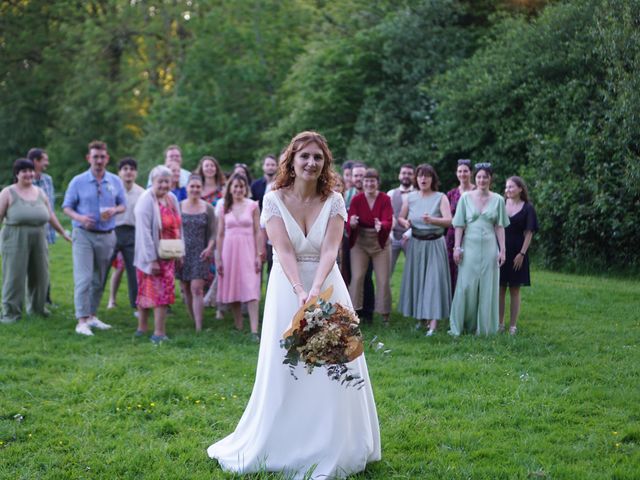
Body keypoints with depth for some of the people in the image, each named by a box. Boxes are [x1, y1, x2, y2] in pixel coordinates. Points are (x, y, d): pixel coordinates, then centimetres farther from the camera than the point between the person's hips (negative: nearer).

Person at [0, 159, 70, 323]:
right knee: (14, 276, -5)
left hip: (38, 240, 5)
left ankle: (36, 308, 25)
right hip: (15, 240, -5)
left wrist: (63, 233, 21)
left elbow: (51, 216, 19)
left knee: (39, 275, 9)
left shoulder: (40, 193, 12)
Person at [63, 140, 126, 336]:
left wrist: (114, 210, -11)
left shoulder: (115, 181, 7)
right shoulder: (78, 182, -1)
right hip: (84, 234, -3)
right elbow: (67, 207, 2)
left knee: (99, 280, 11)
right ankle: (82, 321, -11)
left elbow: (122, 205, 13)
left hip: (107, 236, 4)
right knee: (83, 279, -11)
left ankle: (92, 315, 23)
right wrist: (80, 218, -18)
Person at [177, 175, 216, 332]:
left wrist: (209, 248, -14)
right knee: (186, 290, 7)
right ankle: (193, 321, 22)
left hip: (200, 254, -2)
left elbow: (213, 232, 3)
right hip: (183, 253, 2)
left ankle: (199, 328, -13)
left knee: (197, 289, -11)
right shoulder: (179, 207, 3)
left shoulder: (208, 208, 3)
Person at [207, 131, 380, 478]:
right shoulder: (274, 199, -5)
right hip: (287, 288, -1)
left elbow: (330, 249, -14)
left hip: (326, 286, 1)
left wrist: (316, 289, -31)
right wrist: (300, 292, -29)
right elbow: (284, 251, -15)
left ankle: (331, 448, 14)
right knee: (284, 370, 2)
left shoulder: (334, 201, -1)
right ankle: (284, 446, 15)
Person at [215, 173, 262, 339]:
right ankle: (238, 328, 17)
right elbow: (220, 234, 9)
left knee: (251, 291, -9)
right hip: (229, 250, 3)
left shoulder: (252, 206, 2)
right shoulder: (224, 208, 8)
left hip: (248, 251, -3)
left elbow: (258, 232, 1)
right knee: (233, 290, 7)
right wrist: (218, 258, 5)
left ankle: (254, 330, -14)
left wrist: (259, 255, -5)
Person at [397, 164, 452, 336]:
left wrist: (432, 220, -34)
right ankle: (421, 317, 19)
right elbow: (400, 217, 7)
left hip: (435, 244, -4)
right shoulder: (410, 197, 4)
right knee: (416, 279, 6)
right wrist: (405, 223, -16)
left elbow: (448, 220, -16)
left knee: (434, 280, -8)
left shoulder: (440, 197, -6)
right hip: (416, 243, 4)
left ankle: (433, 323, -10)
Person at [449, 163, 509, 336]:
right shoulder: (466, 197, 1)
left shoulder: (498, 200, 4)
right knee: (466, 286, -1)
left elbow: (500, 227, 4)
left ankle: (483, 326, 15)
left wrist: (502, 250, 0)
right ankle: (459, 325, 9)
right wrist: (457, 247, -4)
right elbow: (459, 225, 1)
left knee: (487, 287, 5)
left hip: (489, 247, 1)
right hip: (470, 246, -1)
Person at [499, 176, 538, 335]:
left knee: (514, 290, 4)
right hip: (500, 252, 2)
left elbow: (529, 233, -2)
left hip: (516, 253, -2)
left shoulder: (527, 208, 0)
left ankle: (513, 325, 9)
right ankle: (499, 323, 11)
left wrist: (522, 253, -10)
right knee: (499, 288, 4)